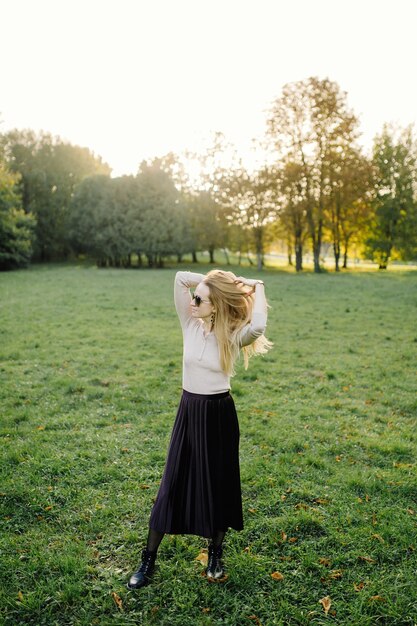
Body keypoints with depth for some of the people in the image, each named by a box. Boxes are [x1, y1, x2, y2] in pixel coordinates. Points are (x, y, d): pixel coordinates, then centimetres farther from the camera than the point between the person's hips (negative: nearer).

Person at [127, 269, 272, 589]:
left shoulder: (232, 336, -12)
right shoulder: (191, 325, -3)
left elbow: (257, 327, -36)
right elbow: (180, 277, -11)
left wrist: (258, 287, -21)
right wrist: (214, 279, -9)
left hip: (219, 414, -3)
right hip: (189, 411, 3)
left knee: (219, 485, 11)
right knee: (172, 484, 8)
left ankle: (216, 555, 33)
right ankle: (148, 560, 21)